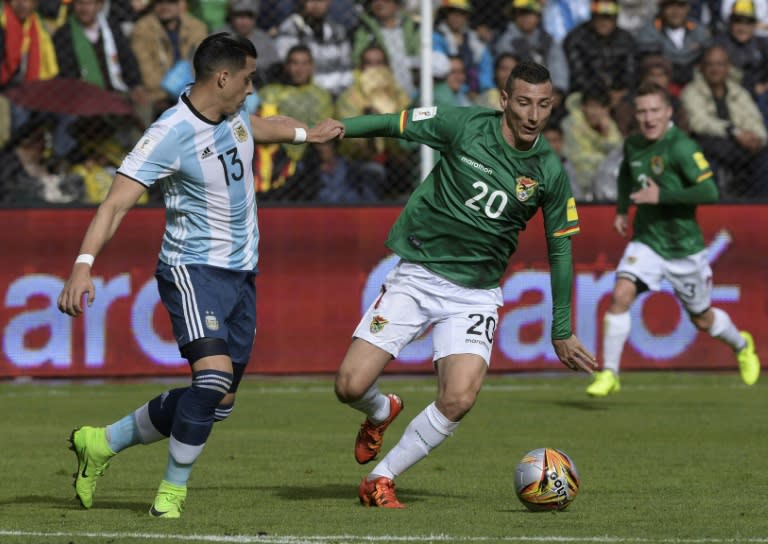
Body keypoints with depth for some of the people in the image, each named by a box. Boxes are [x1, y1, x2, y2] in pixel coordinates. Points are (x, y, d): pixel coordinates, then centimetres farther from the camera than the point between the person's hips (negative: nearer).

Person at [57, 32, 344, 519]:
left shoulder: (232, 113, 6)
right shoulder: (170, 135, -18)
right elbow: (116, 204, -23)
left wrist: (307, 133, 39)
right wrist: (83, 266, -33)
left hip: (241, 274, 8)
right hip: (193, 271, -8)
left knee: (217, 402, 6)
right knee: (214, 373, -27)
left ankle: (101, 443, 24)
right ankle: (172, 491, -12)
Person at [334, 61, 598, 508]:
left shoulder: (551, 172, -4)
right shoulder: (465, 126, -9)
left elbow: (560, 247, 7)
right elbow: (393, 125, 1)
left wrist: (562, 331, 10)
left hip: (475, 295, 1)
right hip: (415, 276, 0)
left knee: (459, 400, -22)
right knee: (351, 386, -9)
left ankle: (381, 479, -1)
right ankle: (382, 412, 30)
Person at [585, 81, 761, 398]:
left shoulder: (681, 147, -20)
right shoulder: (633, 145, 1)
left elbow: (709, 191, -27)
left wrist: (661, 196, -29)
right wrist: (622, 209, 14)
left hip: (684, 248, -4)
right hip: (646, 241, 4)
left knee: (702, 320, 13)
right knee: (621, 295, -21)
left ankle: (742, 346, 46)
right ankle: (609, 374, -15)